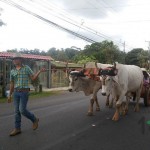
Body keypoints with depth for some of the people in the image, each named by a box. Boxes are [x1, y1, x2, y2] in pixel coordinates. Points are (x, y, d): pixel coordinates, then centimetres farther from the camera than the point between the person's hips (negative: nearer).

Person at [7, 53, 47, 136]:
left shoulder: (26, 68, -2)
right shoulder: (12, 71, 9)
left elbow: (33, 78, -2)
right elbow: (12, 84, 14)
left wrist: (40, 71, -17)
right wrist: (10, 95, 13)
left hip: (24, 92, -5)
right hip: (16, 93, 5)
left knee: (22, 110, -11)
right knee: (17, 111, 4)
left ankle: (34, 120, 14)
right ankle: (17, 129, 12)